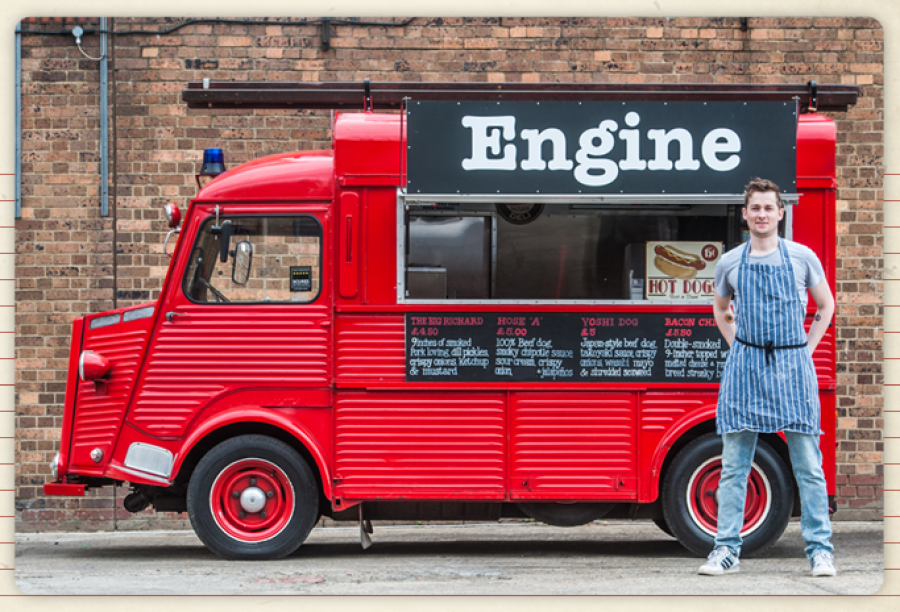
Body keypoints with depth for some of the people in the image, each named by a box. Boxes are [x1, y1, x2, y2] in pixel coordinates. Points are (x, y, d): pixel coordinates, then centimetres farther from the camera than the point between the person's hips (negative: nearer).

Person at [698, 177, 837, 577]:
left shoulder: (802, 258, 3)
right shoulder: (730, 263, 7)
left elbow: (825, 305, 15)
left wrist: (806, 350, 7)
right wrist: (739, 349, 12)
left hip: (792, 367, -1)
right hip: (744, 368, 1)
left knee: (807, 464, -1)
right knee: (733, 465, 1)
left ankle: (820, 550, 6)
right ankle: (727, 551, 6)